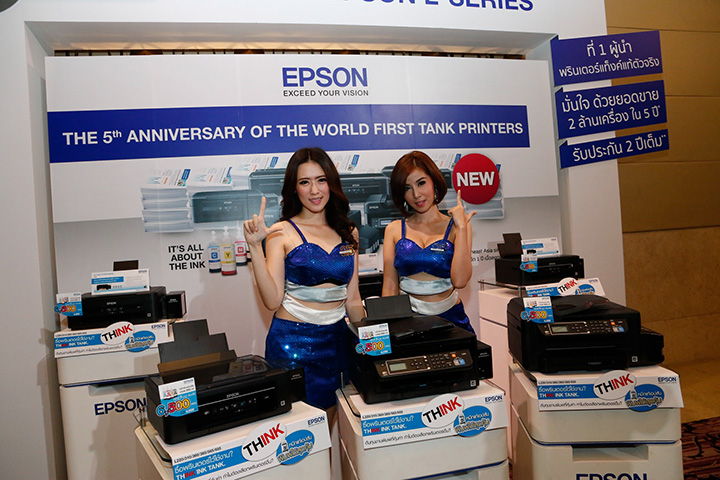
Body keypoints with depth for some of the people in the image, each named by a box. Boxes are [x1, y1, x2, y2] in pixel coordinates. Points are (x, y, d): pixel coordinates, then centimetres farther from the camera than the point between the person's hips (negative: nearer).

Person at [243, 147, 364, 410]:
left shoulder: (348, 232, 8)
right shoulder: (282, 232, -4)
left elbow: (352, 299, 13)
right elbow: (273, 300, -13)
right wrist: (255, 247, -18)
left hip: (337, 338, 4)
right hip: (293, 341, -4)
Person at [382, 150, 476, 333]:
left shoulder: (456, 227, 5)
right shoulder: (394, 230, 8)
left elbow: (459, 280, -10)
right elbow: (389, 288, 7)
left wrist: (461, 227, -7)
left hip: (450, 317, 0)